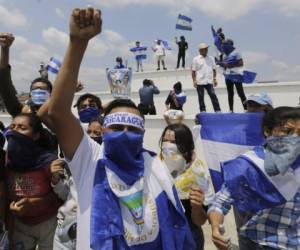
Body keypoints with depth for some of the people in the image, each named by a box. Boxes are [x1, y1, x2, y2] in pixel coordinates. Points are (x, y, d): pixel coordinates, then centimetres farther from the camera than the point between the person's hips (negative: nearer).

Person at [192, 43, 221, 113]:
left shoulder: (211, 58, 10)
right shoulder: (196, 59, 1)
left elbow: (214, 69, 15)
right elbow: (193, 71, 1)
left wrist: (214, 79, 8)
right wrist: (194, 81, -5)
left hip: (209, 81, 2)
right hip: (200, 82, -2)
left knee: (213, 96, -5)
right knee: (201, 97, 5)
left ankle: (217, 110, -1)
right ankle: (203, 111, 15)